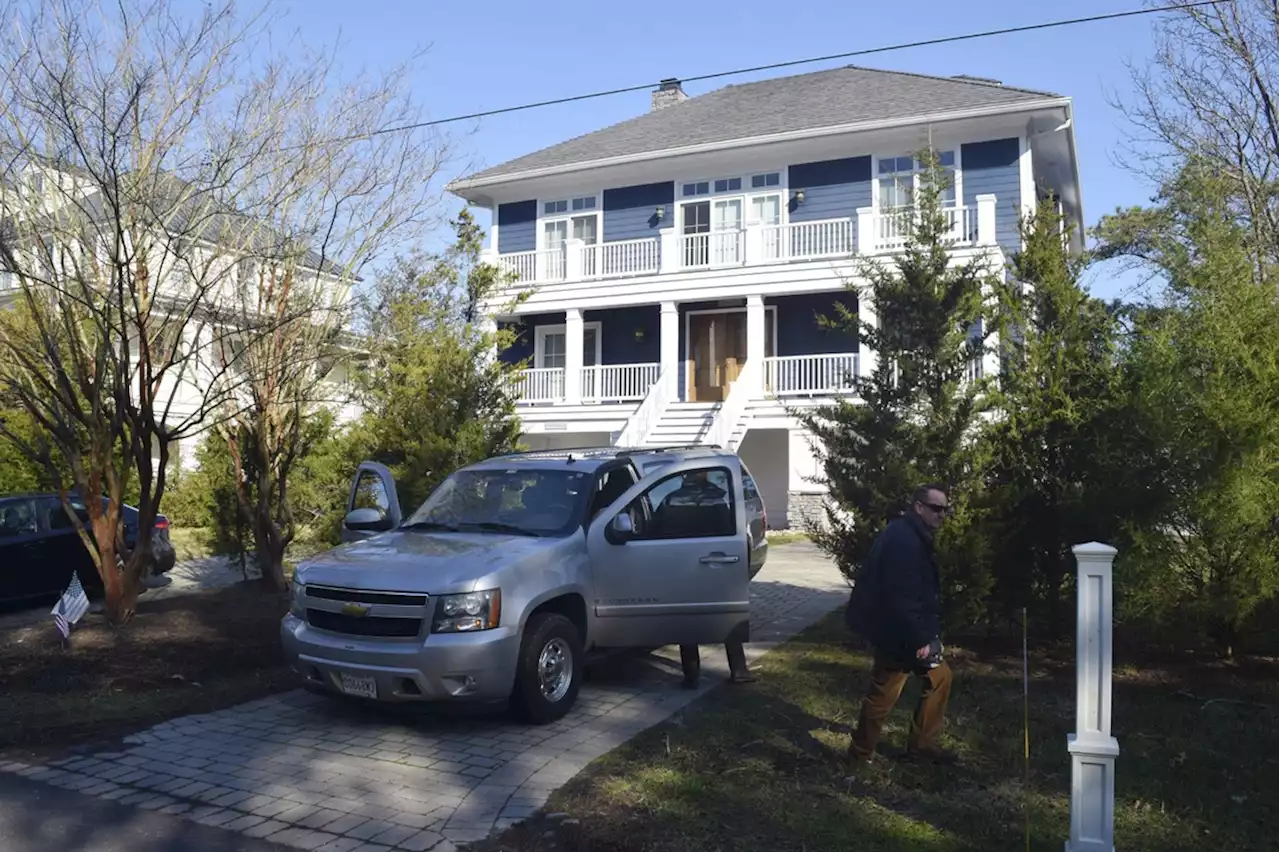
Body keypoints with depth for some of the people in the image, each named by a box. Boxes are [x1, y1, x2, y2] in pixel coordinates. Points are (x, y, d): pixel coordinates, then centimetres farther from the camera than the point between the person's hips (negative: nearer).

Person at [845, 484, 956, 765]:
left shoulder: (915, 537, 13)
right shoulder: (903, 539, -22)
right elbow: (899, 596, -28)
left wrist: (927, 634, 17)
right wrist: (919, 639, -24)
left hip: (904, 629, 11)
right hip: (894, 631, -11)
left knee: (940, 676, 16)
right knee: (883, 694, 0)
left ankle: (922, 743, 26)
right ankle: (860, 755, 15)